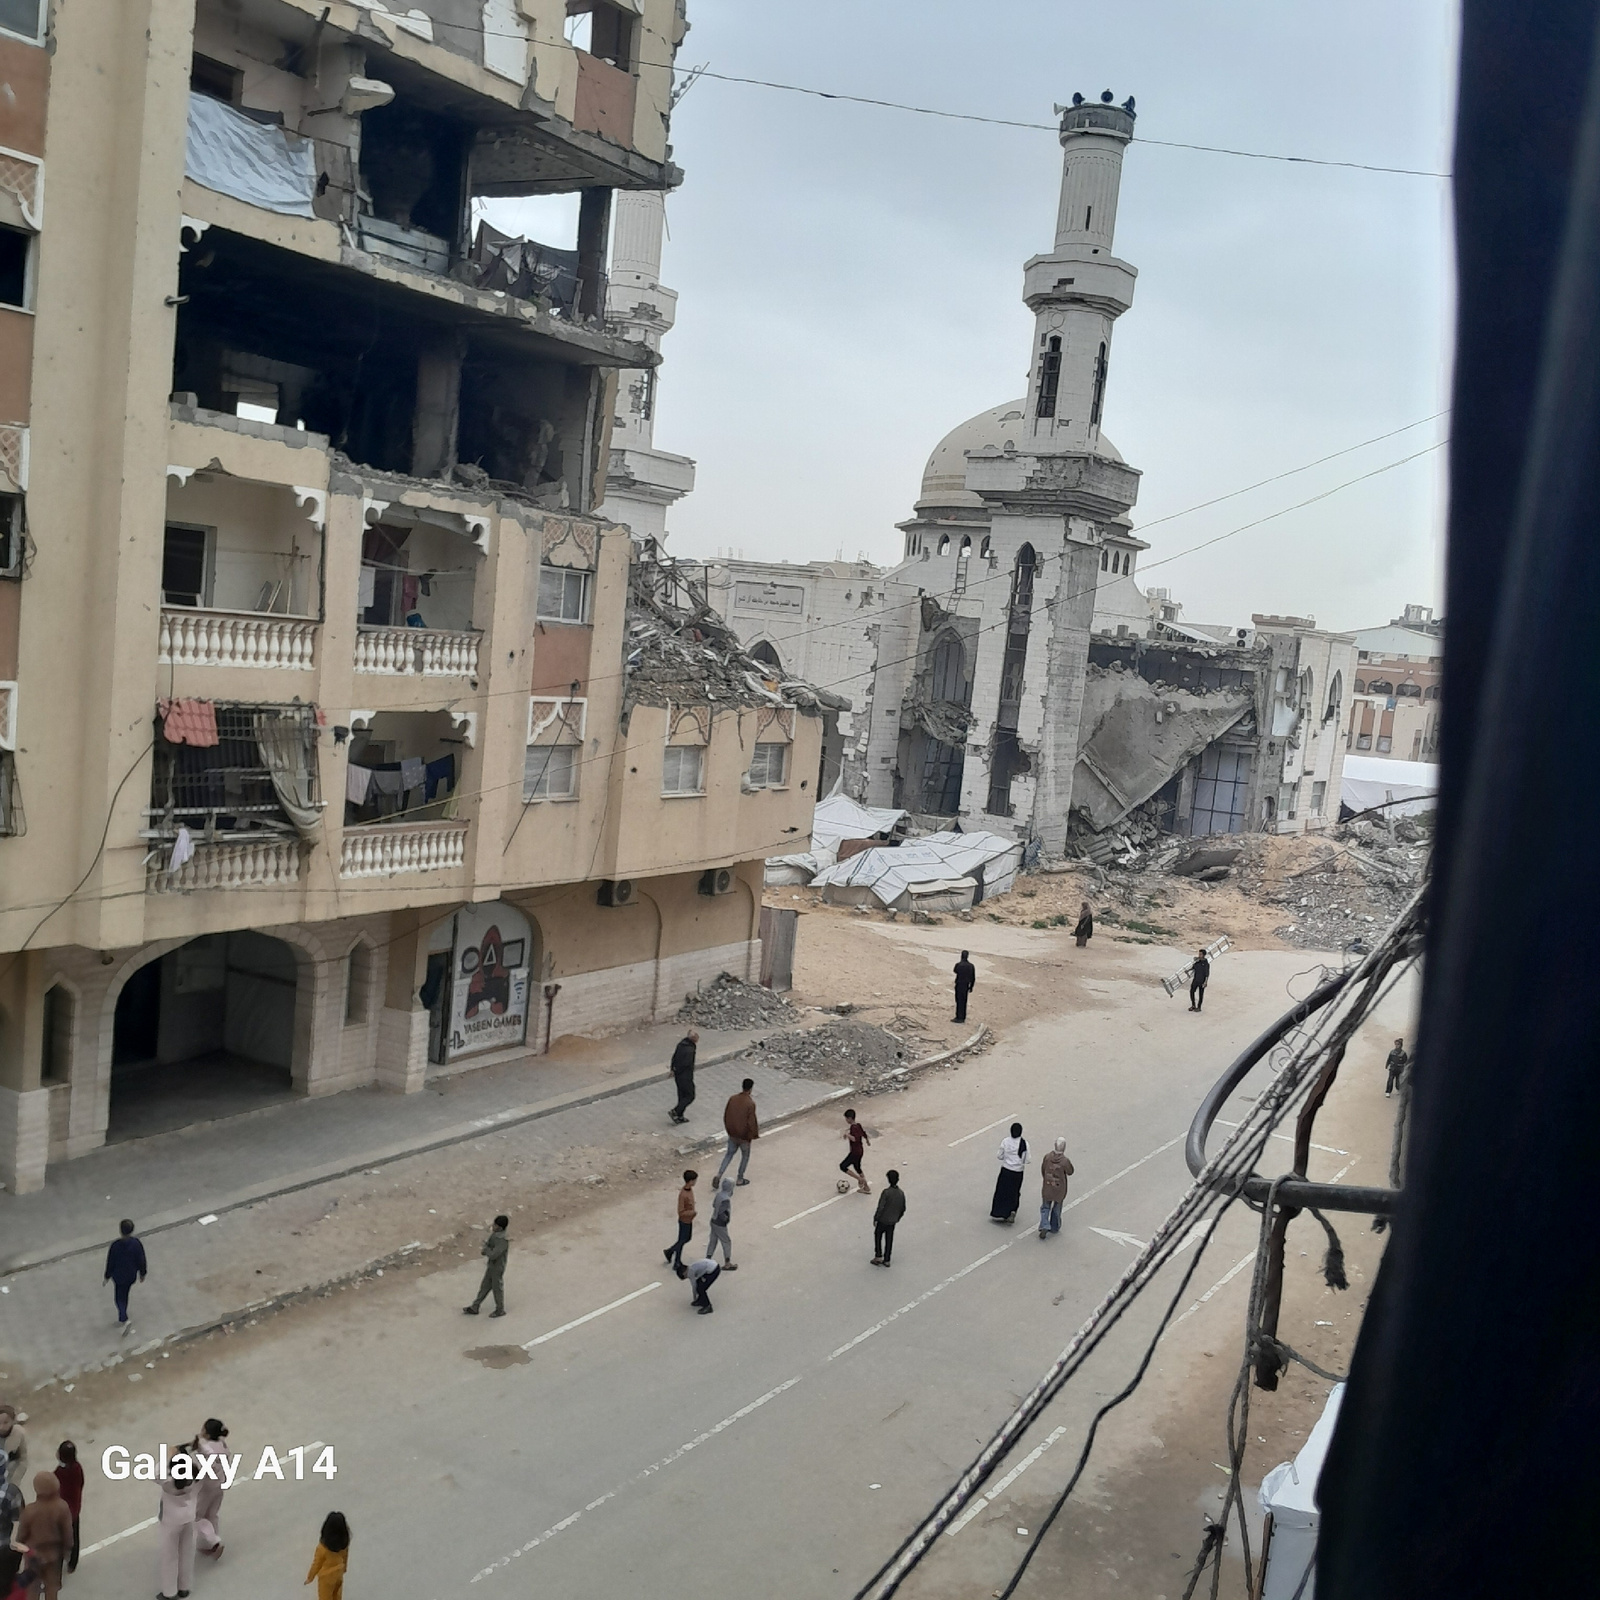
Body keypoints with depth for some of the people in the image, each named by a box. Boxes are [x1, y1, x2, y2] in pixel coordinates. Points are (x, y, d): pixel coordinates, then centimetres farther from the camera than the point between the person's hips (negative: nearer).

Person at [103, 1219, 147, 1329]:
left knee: (119, 1298, 16)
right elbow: (141, 1261, -11)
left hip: (118, 1276, -3)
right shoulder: (137, 1244, -23)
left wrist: (107, 1277, 2)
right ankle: (122, 1317, 43)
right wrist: (142, 1273, 7)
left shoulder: (115, 1245, -28)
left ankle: (124, 1319, 1)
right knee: (125, 1295, 26)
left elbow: (110, 1263, -15)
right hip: (131, 1275, 3)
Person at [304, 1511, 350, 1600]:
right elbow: (345, 1556, -4)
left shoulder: (323, 1547, -37)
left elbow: (317, 1564, -20)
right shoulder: (344, 1541, -23)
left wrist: (310, 1577, -1)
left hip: (327, 1576, -4)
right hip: (339, 1573, 4)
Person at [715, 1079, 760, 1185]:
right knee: (745, 1156, 18)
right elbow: (751, 1122, -21)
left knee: (729, 1154, 20)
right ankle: (740, 1179, 27)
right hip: (744, 1136, -5)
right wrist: (755, 1134, -4)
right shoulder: (750, 1103, -24)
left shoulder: (732, 1098, -6)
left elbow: (725, 1115, 3)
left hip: (732, 1134, 5)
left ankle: (719, 1175, 7)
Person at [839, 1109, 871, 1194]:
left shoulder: (853, 1127, -25)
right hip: (859, 1151, 10)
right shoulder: (858, 1125, 3)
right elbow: (864, 1133, 18)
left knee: (842, 1166, -3)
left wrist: (847, 1134, -26)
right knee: (857, 1168, 23)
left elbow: (855, 1139, -39)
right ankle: (866, 1188, 31)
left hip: (855, 1152, -10)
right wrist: (867, 1140, 37)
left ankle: (860, 1179, 2)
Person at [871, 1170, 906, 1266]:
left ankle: (878, 1256, 13)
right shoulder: (901, 1193, -6)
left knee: (878, 1236, 16)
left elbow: (880, 1207, -22)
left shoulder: (886, 1192, -23)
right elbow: (903, 1209, 5)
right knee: (889, 1240, 15)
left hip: (882, 1220, -5)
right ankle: (886, 1260, 21)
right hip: (893, 1221, 5)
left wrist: (875, 1218, -10)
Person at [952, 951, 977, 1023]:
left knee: (959, 1001, 0)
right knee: (964, 1001, 13)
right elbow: (973, 978, 4)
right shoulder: (971, 966, 0)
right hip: (966, 986, 5)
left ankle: (959, 1017, 1)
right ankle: (963, 1017, 18)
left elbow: (955, 971, 7)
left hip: (959, 985, -5)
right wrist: (971, 987, 14)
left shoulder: (958, 965, -15)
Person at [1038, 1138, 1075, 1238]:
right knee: (1056, 1209, 19)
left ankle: (1044, 1226, -2)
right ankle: (1054, 1228, 33)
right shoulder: (1065, 1161, -24)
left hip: (1047, 1187, 1)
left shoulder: (1047, 1156, -14)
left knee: (1045, 1207, 15)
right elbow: (1070, 1172, -6)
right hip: (1060, 1189, -1)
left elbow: (1042, 1169, 0)